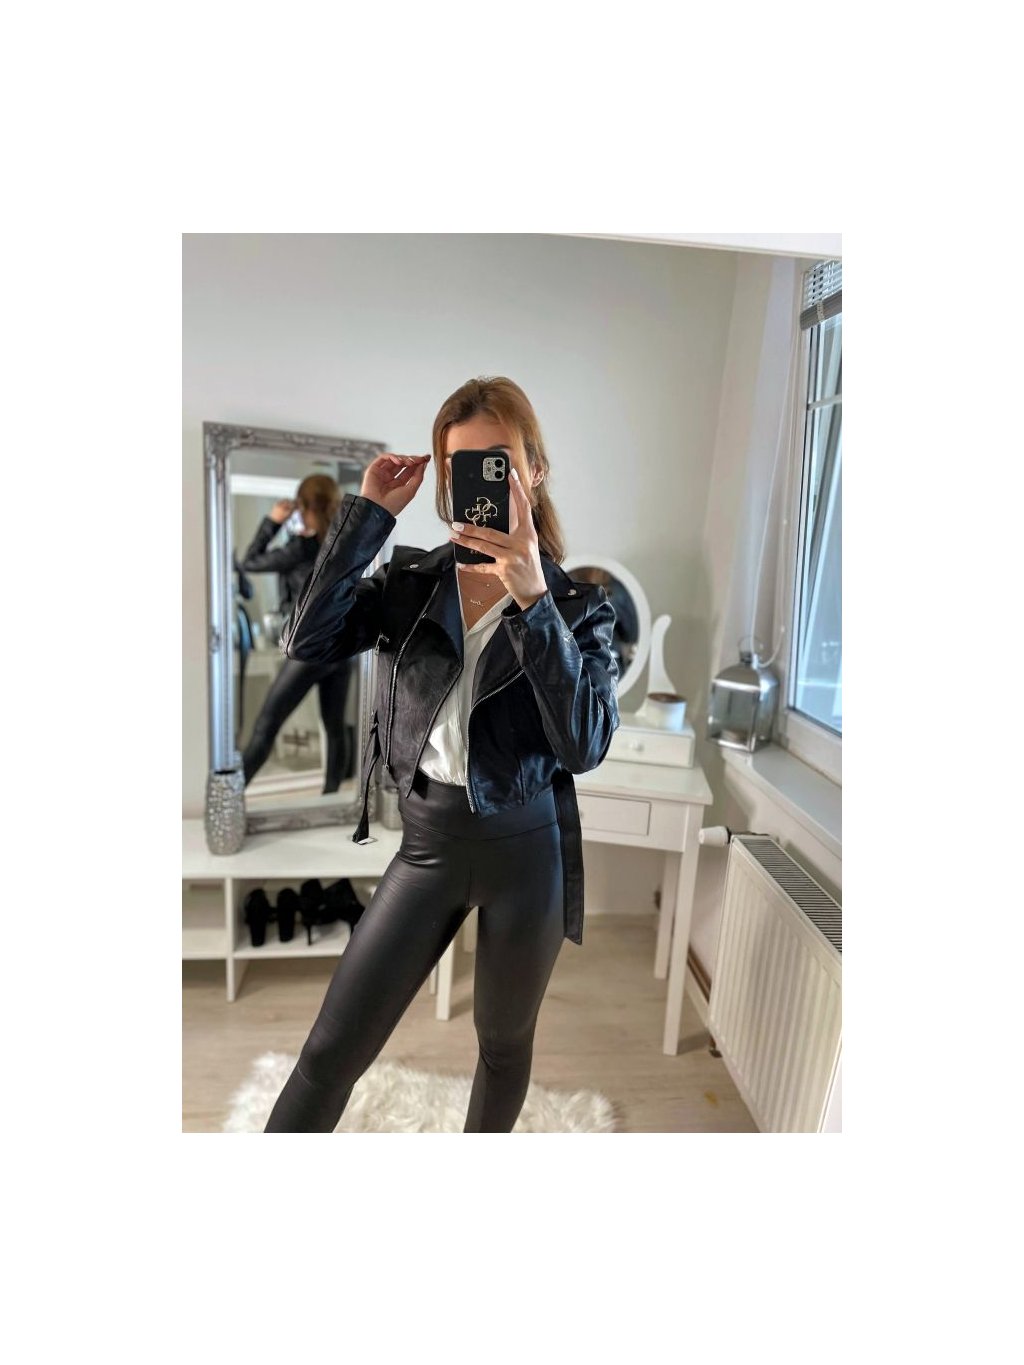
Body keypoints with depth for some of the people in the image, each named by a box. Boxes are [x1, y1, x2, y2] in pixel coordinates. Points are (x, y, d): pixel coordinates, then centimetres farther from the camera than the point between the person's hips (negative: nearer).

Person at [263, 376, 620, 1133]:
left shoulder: (579, 604, -7)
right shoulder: (410, 579, -1)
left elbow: (586, 744, -21)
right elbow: (307, 641, -14)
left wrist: (532, 601, -29)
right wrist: (367, 514, -14)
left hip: (526, 847, -1)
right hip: (428, 839, 1)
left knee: (504, 1042, 21)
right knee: (331, 1049, 8)